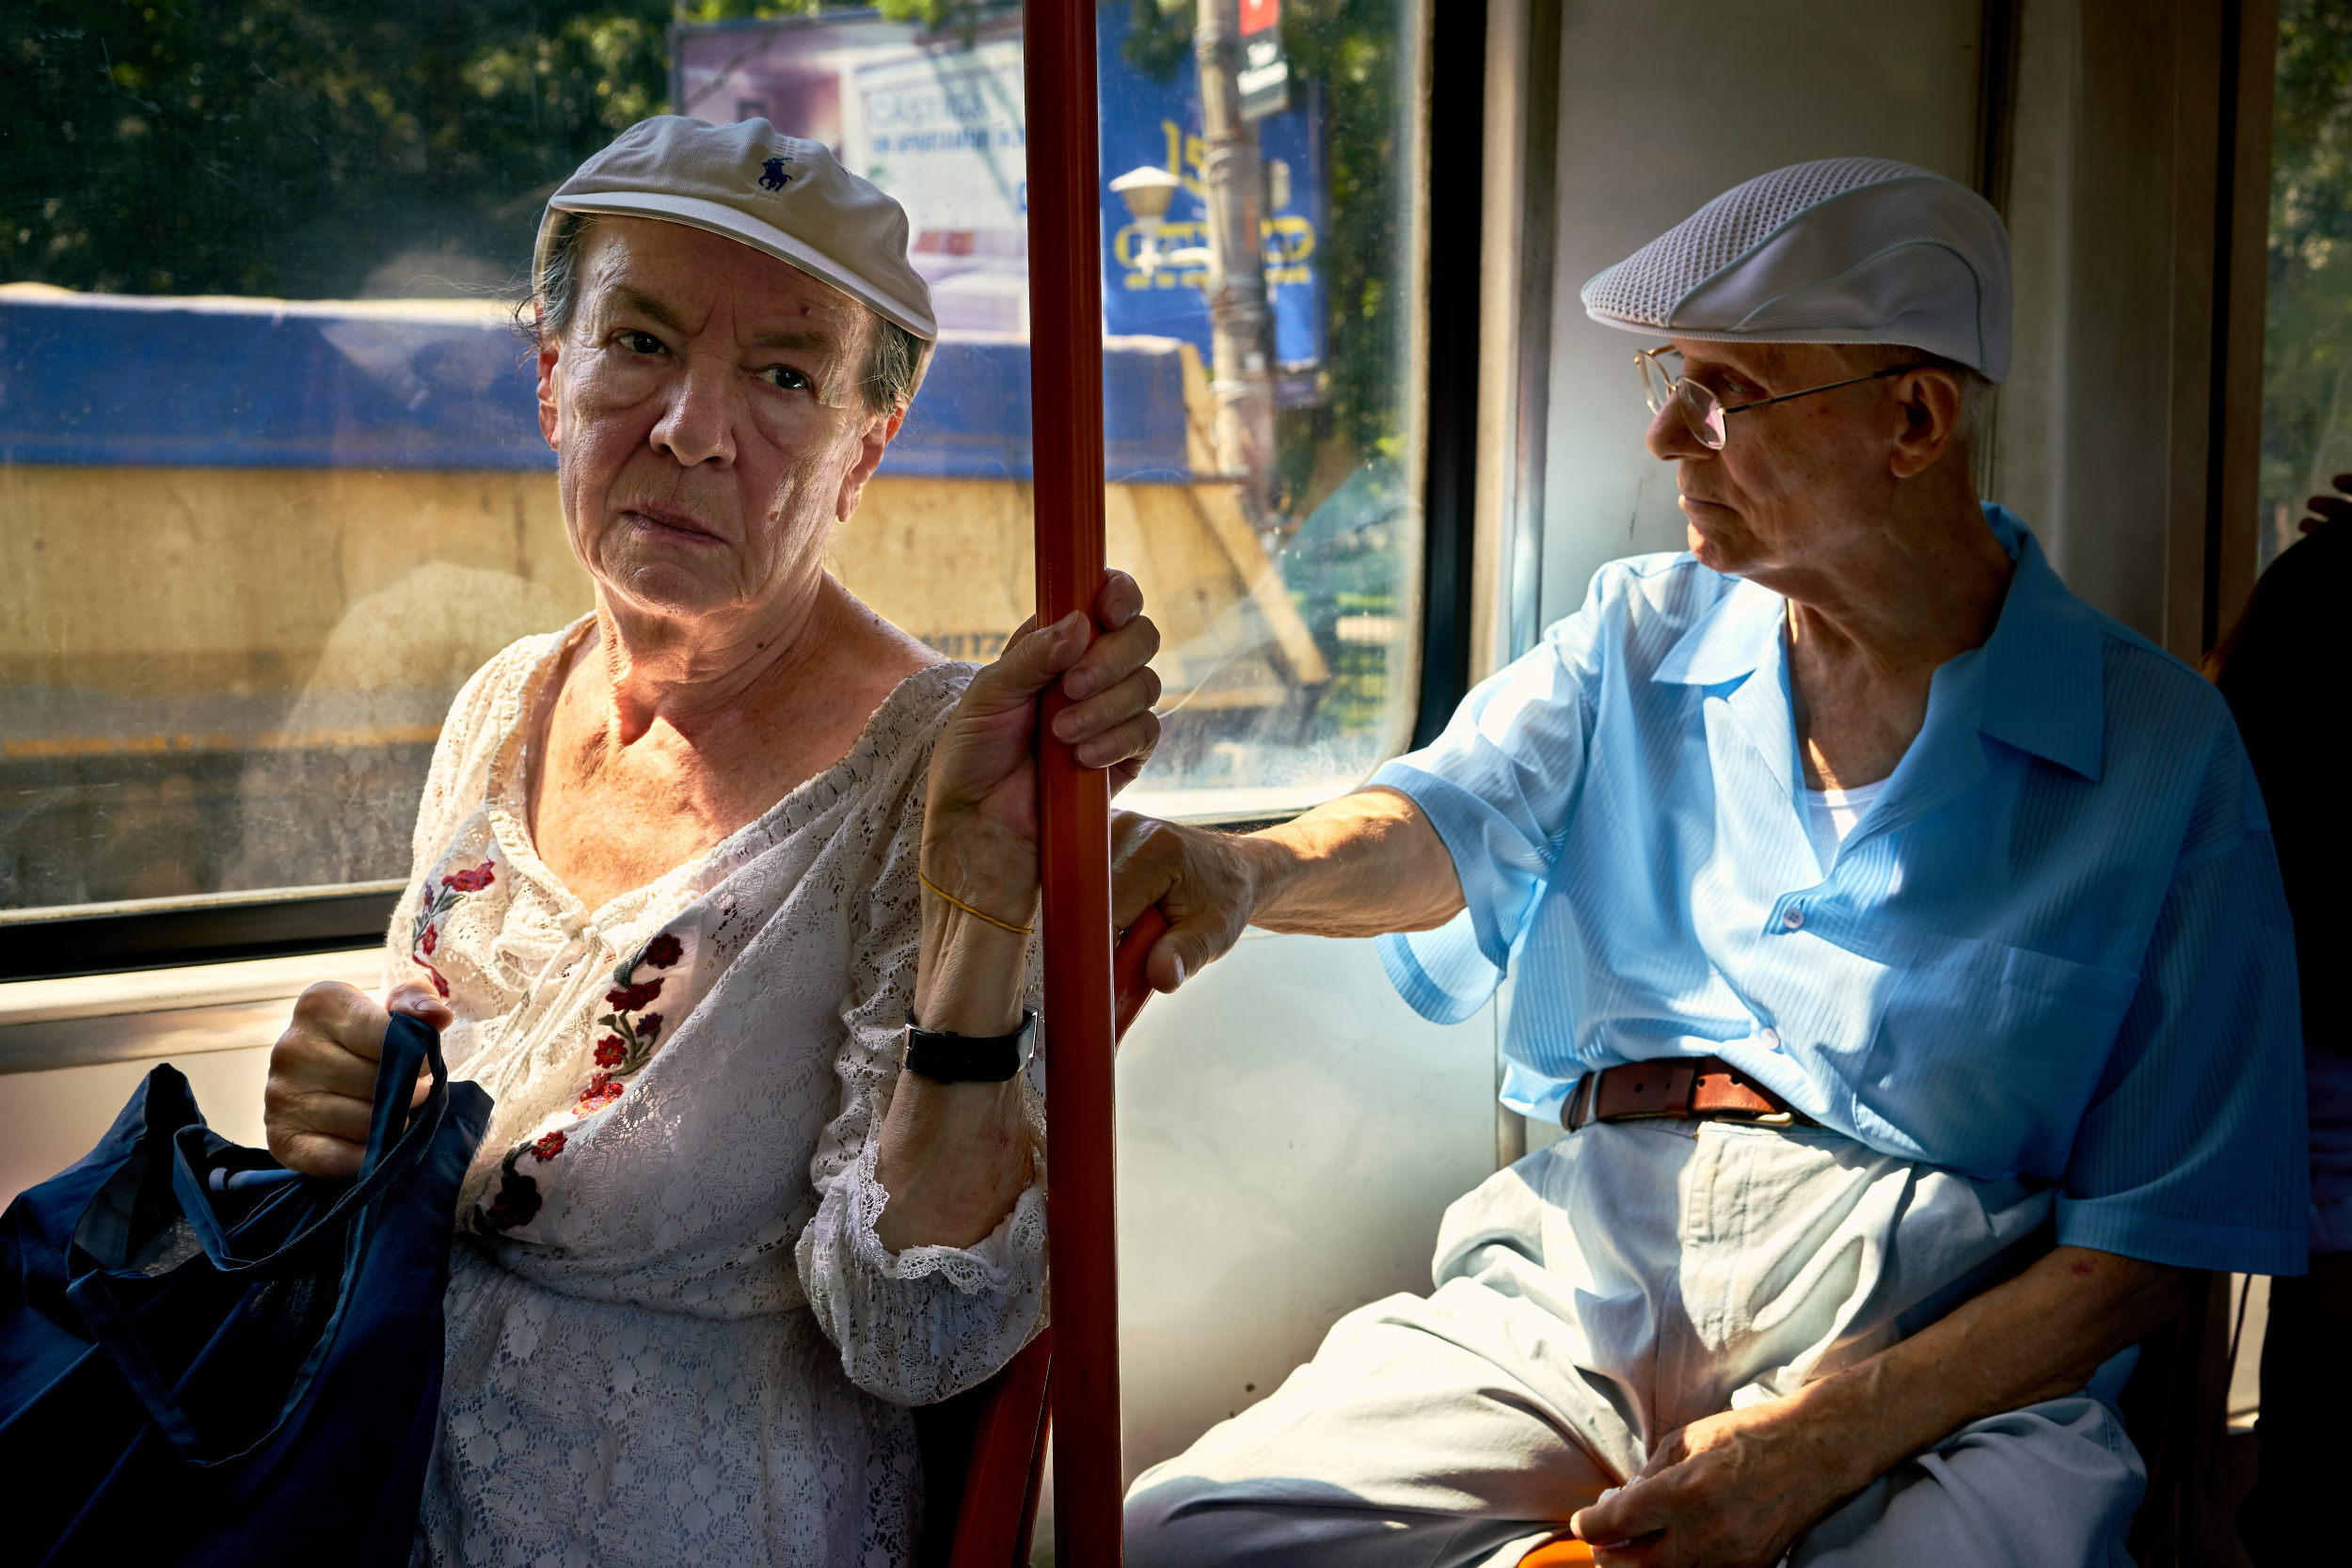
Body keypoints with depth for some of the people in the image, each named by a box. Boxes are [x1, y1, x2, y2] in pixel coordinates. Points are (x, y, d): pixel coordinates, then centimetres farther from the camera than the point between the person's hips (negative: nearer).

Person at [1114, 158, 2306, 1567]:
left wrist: (1825, 1444, -14)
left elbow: (2156, 1238, -2)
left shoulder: (2162, 747, 2)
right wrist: (1247, 870, -28)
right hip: (1573, 1295, 2)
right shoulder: (1639, 635, 14)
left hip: (1948, 1371, -1)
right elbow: (1454, 826, -4)